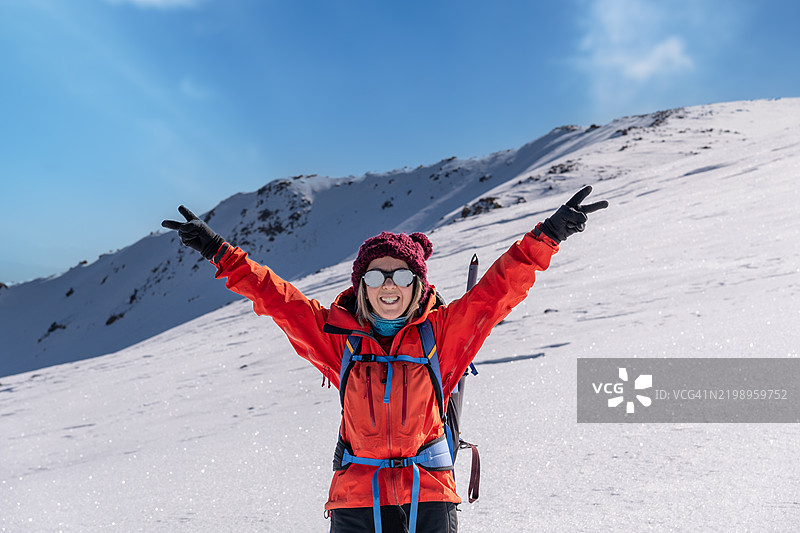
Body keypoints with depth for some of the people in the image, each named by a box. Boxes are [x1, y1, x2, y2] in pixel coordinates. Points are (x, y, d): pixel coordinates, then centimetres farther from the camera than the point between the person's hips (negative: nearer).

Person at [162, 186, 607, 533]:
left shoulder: (442, 331, 2)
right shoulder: (338, 336, 4)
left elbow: (498, 290, -2)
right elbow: (277, 298, 5)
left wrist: (546, 237, -10)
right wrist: (221, 252, 3)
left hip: (429, 495, 0)